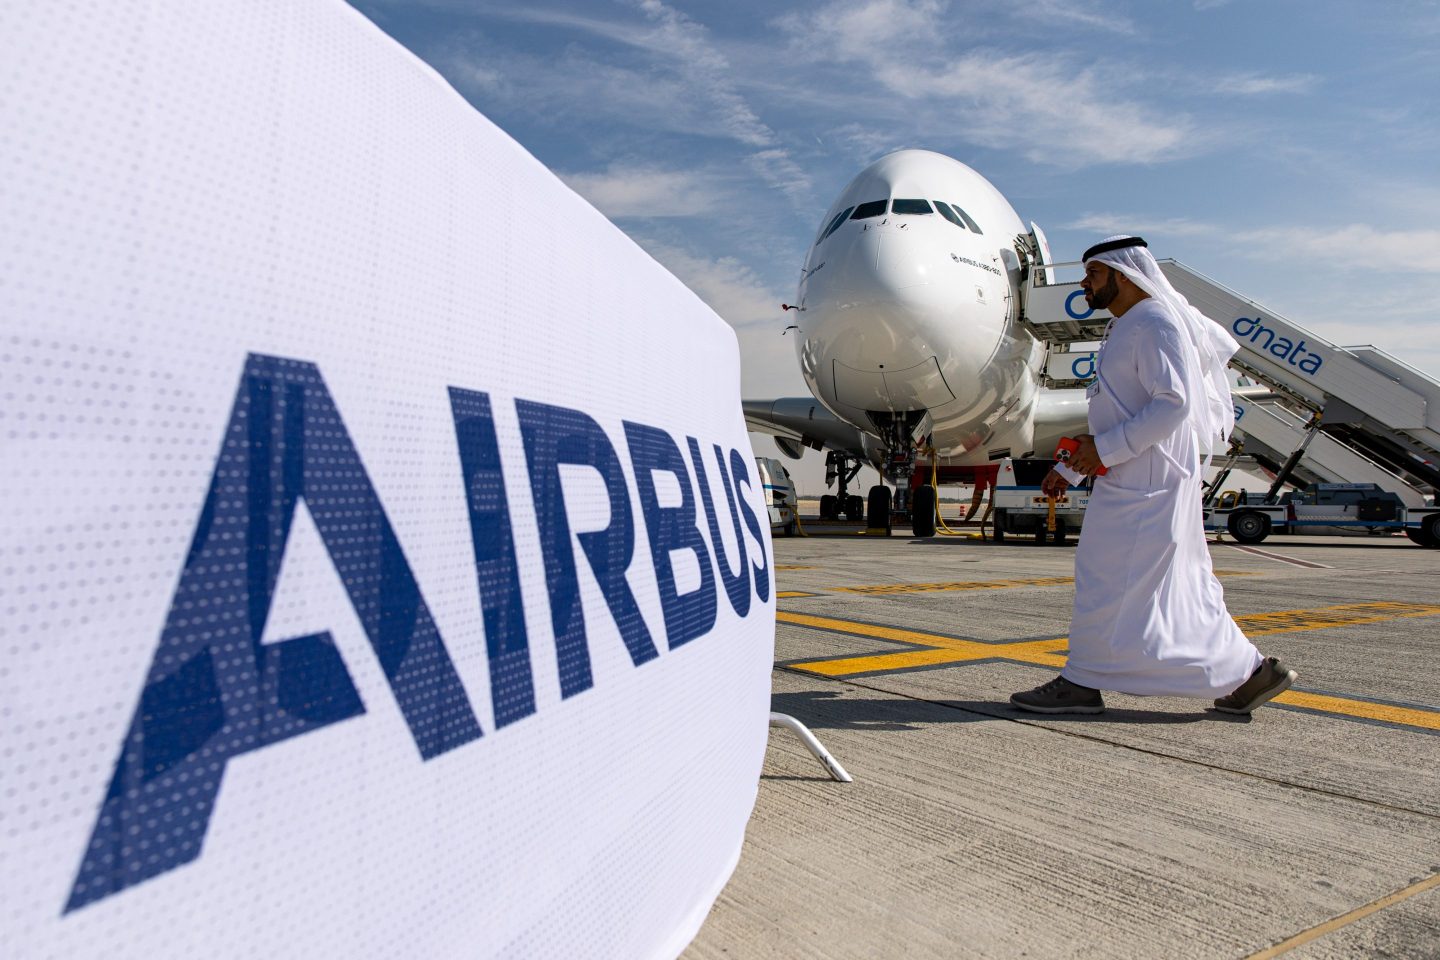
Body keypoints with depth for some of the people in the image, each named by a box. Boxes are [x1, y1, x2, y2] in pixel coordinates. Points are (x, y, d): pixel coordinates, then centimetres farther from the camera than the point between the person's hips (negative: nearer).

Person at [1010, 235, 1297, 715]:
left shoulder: (1155, 324, -11)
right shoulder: (1125, 330, 21)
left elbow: (1173, 403, -22)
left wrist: (1105, 449, -21)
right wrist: (1070, 466, 19)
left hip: (1146, 482, -10)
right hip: (1132, 479, 10)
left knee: (1107, 578, -4)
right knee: (1179, 585, 11)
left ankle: (1083, 681, 5)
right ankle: (1247, 671, 17)